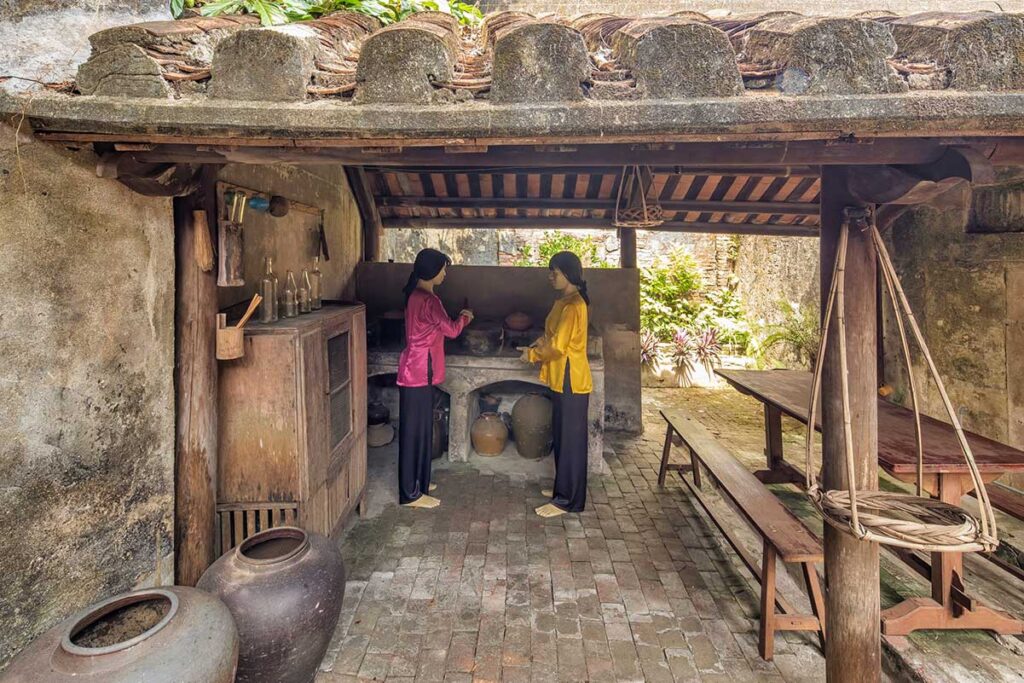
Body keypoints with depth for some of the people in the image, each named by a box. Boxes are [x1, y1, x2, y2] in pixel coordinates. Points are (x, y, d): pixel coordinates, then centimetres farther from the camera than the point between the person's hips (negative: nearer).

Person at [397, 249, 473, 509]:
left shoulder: (416, 295, 12)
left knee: (419, 428, 18)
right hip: (419, 373, -10)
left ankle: (416, 482, 31)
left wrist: (456, 318, 16)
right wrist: (465, 317, 3)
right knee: (415, 430, -2)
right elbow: (451, 330, -13)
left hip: (417, 370, 10)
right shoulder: (427, 300, -19)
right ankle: (411, 494, 9)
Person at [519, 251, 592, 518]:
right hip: (563, 380, 10)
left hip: (571, 381, -10)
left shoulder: (572, 305, -20)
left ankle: (567, 500, 11)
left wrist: (531, 355, -8)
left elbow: (557, 346, -23)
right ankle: (563, 488, 32)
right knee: (562, 437, 18)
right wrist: (537, 345, 2)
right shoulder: (565, 301, 12)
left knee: (571, 440, 0)